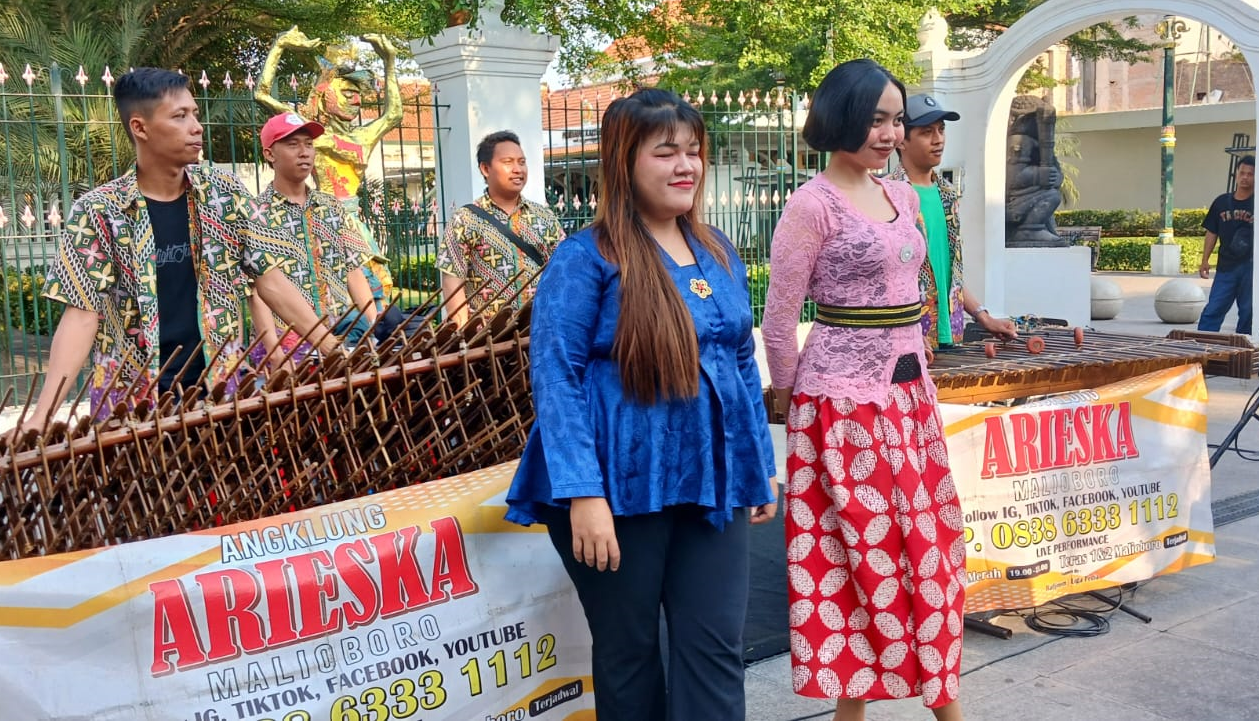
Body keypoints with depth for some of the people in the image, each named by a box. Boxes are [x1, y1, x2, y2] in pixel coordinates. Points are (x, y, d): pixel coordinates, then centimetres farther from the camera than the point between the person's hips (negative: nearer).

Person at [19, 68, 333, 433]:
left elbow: (270, 280, 2)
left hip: (219, 386, 2)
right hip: (131, 399, -2)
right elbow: (81, 314, -11)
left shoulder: (226, 193, 0)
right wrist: (42, 414, -21)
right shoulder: (98, 211, -8)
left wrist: (334, 351, -6)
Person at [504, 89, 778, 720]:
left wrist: (761, 464, 14)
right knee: (628, 652, 12)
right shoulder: (586, 257, -10)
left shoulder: (718, 253, 10)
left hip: (712, 484, 5)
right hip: (621, 490, -5)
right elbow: (555, 376, -15)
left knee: (715, 650, 7)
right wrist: (582, 493, -22)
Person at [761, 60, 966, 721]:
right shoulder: (813, 204, -12)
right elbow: (779, 316, -8)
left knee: (929, 544, 13)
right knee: (864, 553, 1)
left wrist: (917, 377, 18)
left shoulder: (901, 196, 11)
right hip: (847, 400, -7)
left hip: (909, 390, 7)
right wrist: (789, 396, 1)